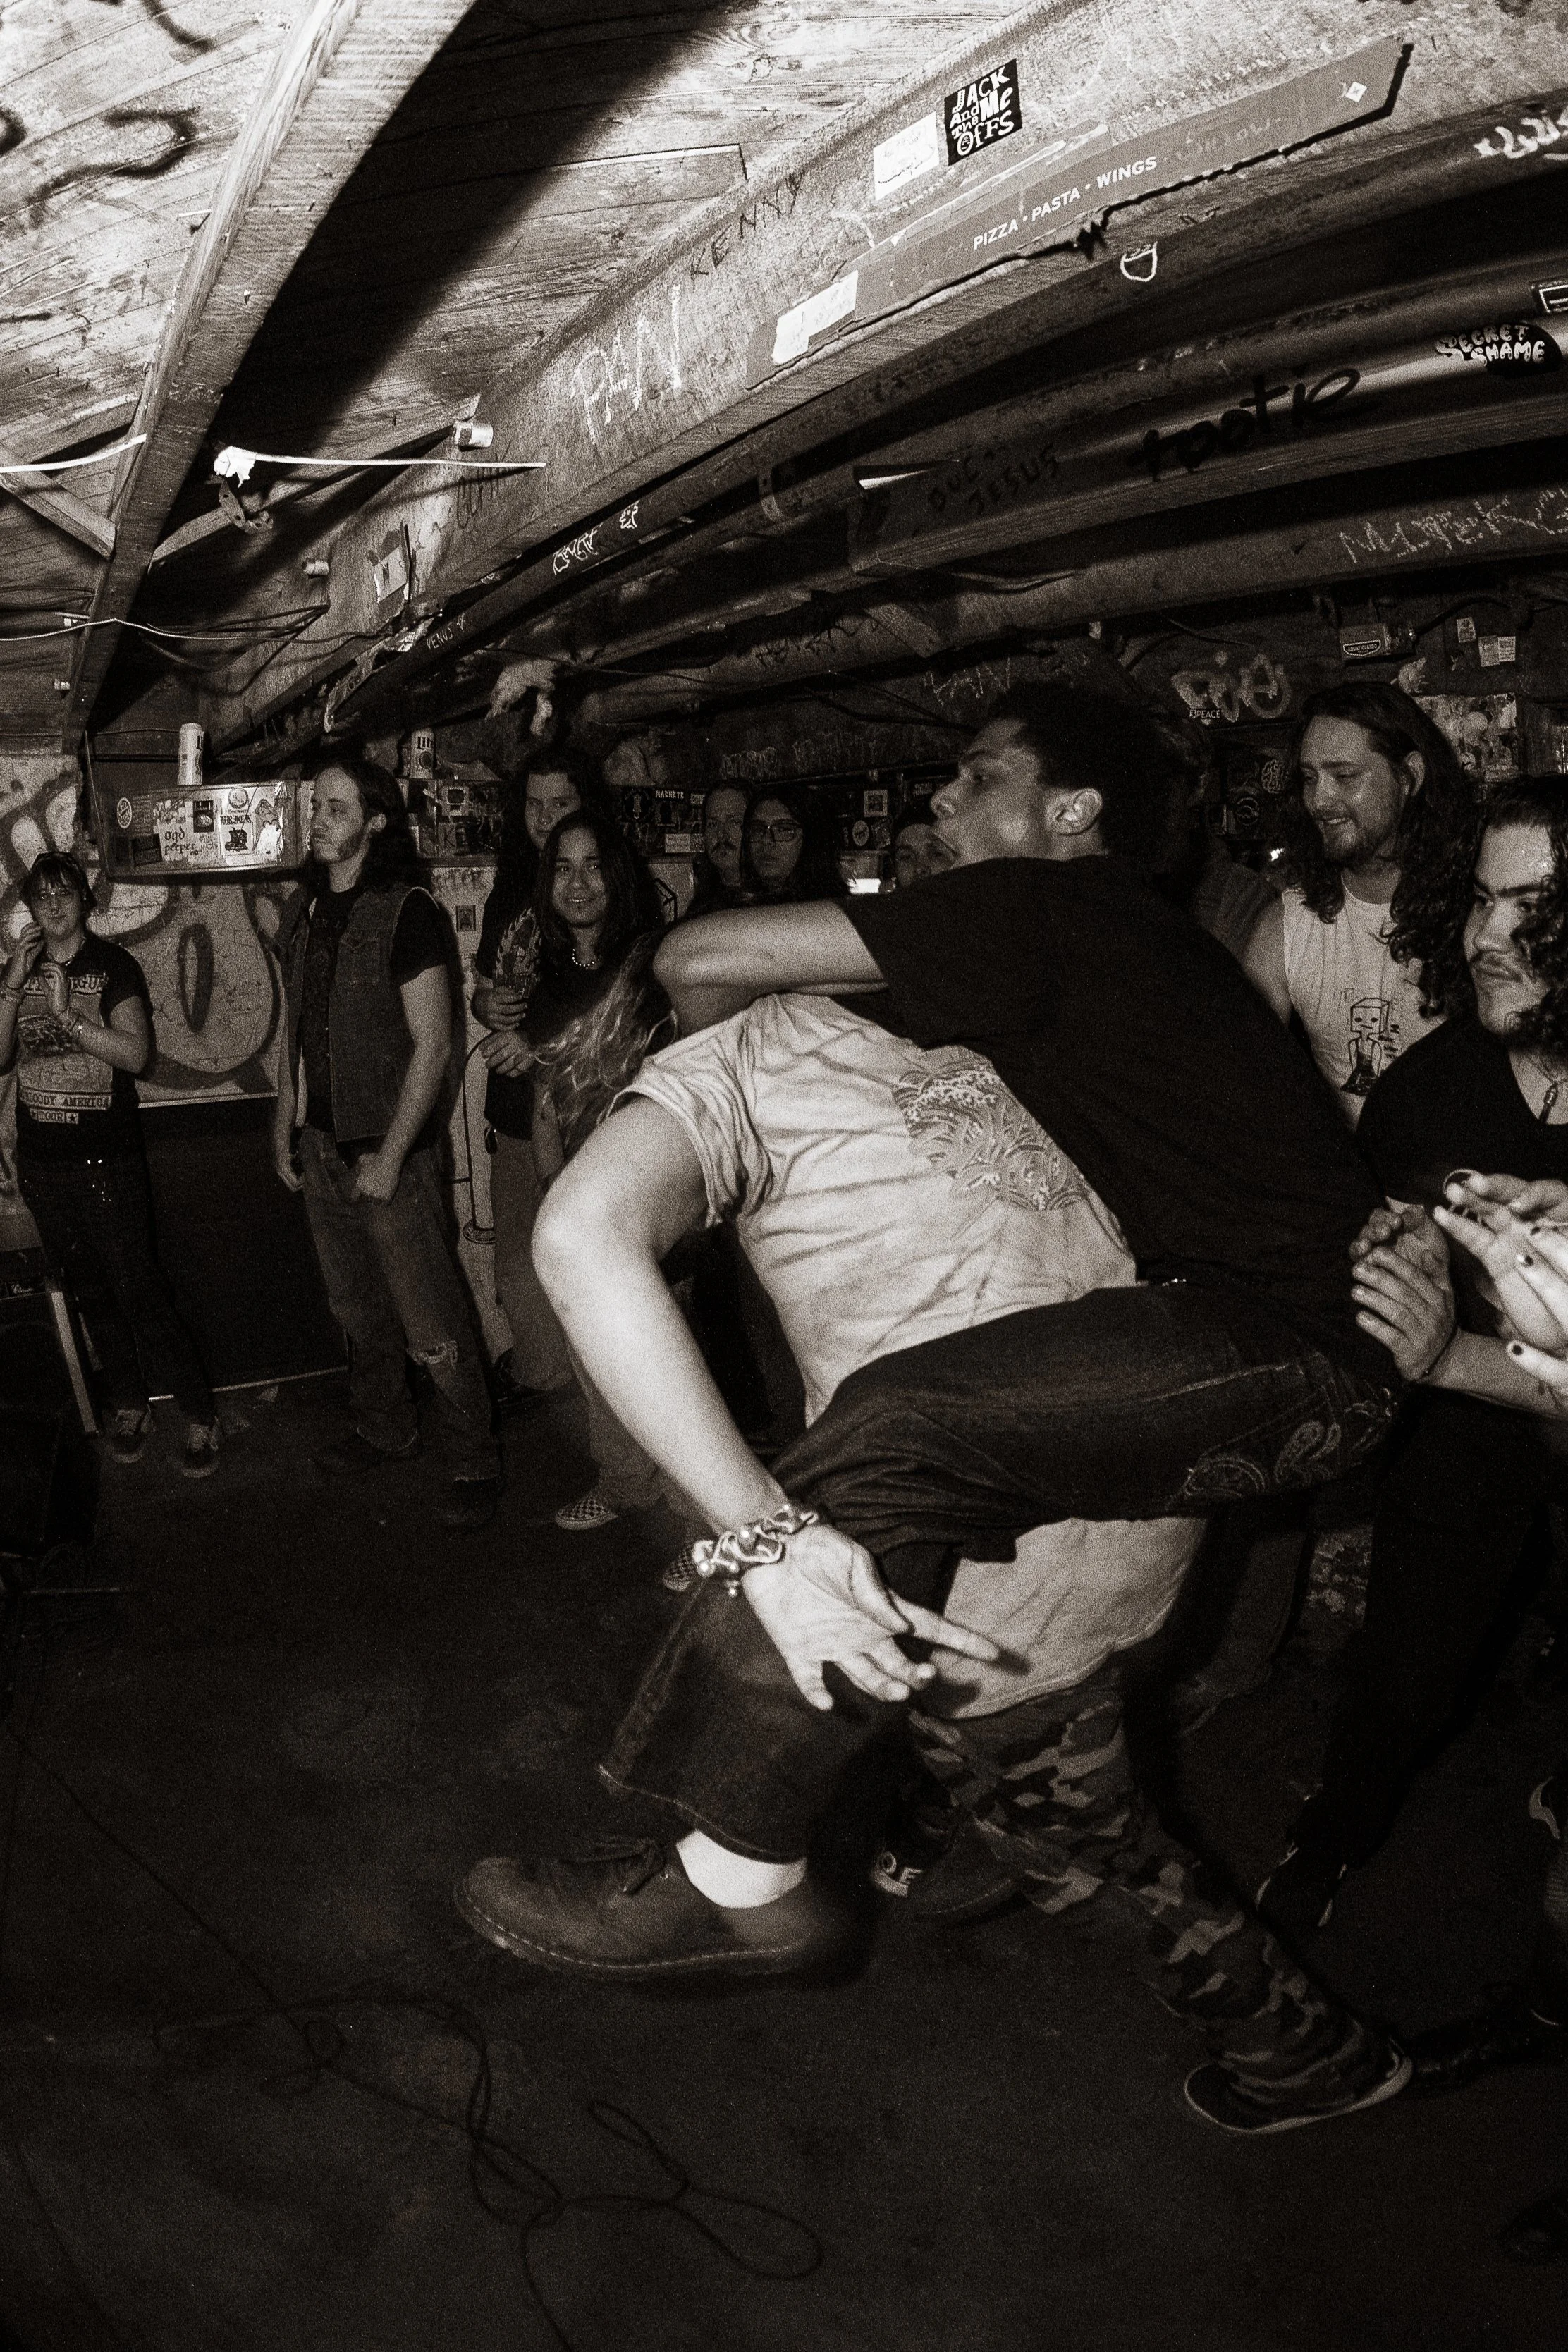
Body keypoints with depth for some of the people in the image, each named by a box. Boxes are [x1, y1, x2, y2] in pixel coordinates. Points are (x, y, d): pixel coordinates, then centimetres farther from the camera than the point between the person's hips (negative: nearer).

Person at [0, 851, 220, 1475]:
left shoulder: (113, 966, -5)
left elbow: (136, 1055, -16)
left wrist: (68, 1013, -24)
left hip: (107, 1159, -5)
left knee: (137, 1287, -7)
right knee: (87, 1288, 13)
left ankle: (200, 1415, 2)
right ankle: (128, 1405, 27)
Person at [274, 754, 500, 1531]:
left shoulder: (405, 911, -13)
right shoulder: (305, 911, 9)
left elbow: (432, 1044, -15)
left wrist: (389, 1158, -17)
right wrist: (284, 1127, 12)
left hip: (387, 1146, -7)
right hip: (320, 1146, 7)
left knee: (430, 1322, -3)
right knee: (356, 1306, 19)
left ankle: (473, 1463, 10)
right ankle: (382, 1429, 36)